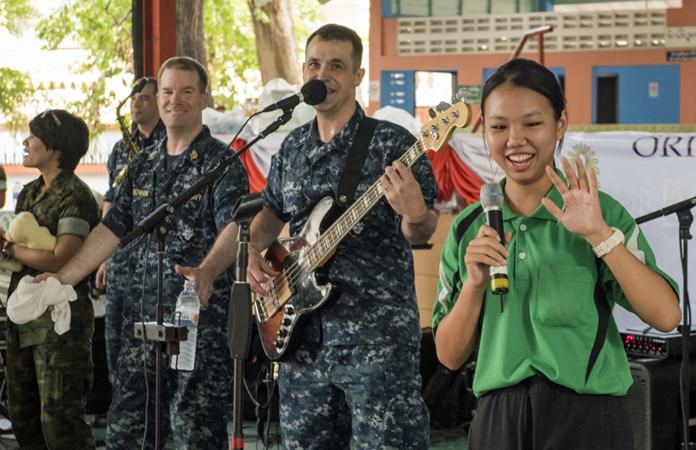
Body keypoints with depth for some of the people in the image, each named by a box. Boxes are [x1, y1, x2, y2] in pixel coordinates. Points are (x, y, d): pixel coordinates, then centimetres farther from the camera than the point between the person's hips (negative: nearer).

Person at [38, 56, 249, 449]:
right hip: (143, 314, 7)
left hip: (201, 314, -7)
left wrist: (207, 272, -39)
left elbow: (233, 227, -19)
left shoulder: (222, 161, -5)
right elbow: (114, 228, 17)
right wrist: (63, 279, 11)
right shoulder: (144, 164, 16)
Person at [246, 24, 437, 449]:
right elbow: (272, 211, 26)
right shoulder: (292, 147, 12)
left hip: (378, 333, -6)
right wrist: (252, 249, 7)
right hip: (302, 332, 6)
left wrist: (415, 216, -30)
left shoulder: (391, 142, -6)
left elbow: (421, 233, -7)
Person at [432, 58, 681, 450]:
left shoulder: (600, 212, -3)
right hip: (498, 419, 3)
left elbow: (666, 316, -14)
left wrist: (599, 235, -21)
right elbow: (450, 356, 5)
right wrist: (474, 283, -10)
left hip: (585, 418, -2)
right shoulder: (469, 228, 5)